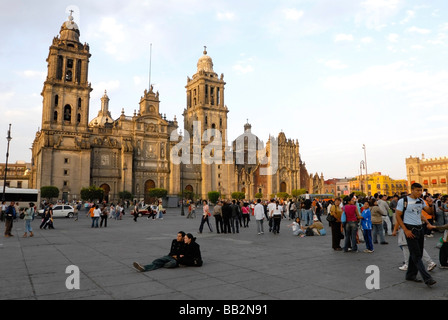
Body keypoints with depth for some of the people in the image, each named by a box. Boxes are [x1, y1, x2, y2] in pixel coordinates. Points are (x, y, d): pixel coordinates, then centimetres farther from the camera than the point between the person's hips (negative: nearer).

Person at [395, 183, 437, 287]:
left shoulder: (421, 201, 10)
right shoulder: (403, 201, -9)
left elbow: (430, 212, 10)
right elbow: (398, 216, -10)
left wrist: (430, 205, -11)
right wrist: (406, 230, -16)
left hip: (420, 229, 7)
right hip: (410, 229, -7)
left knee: (418, 254, 11)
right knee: (416, 255, -7)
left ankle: (410, 275, 22)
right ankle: (427, 278, -8)